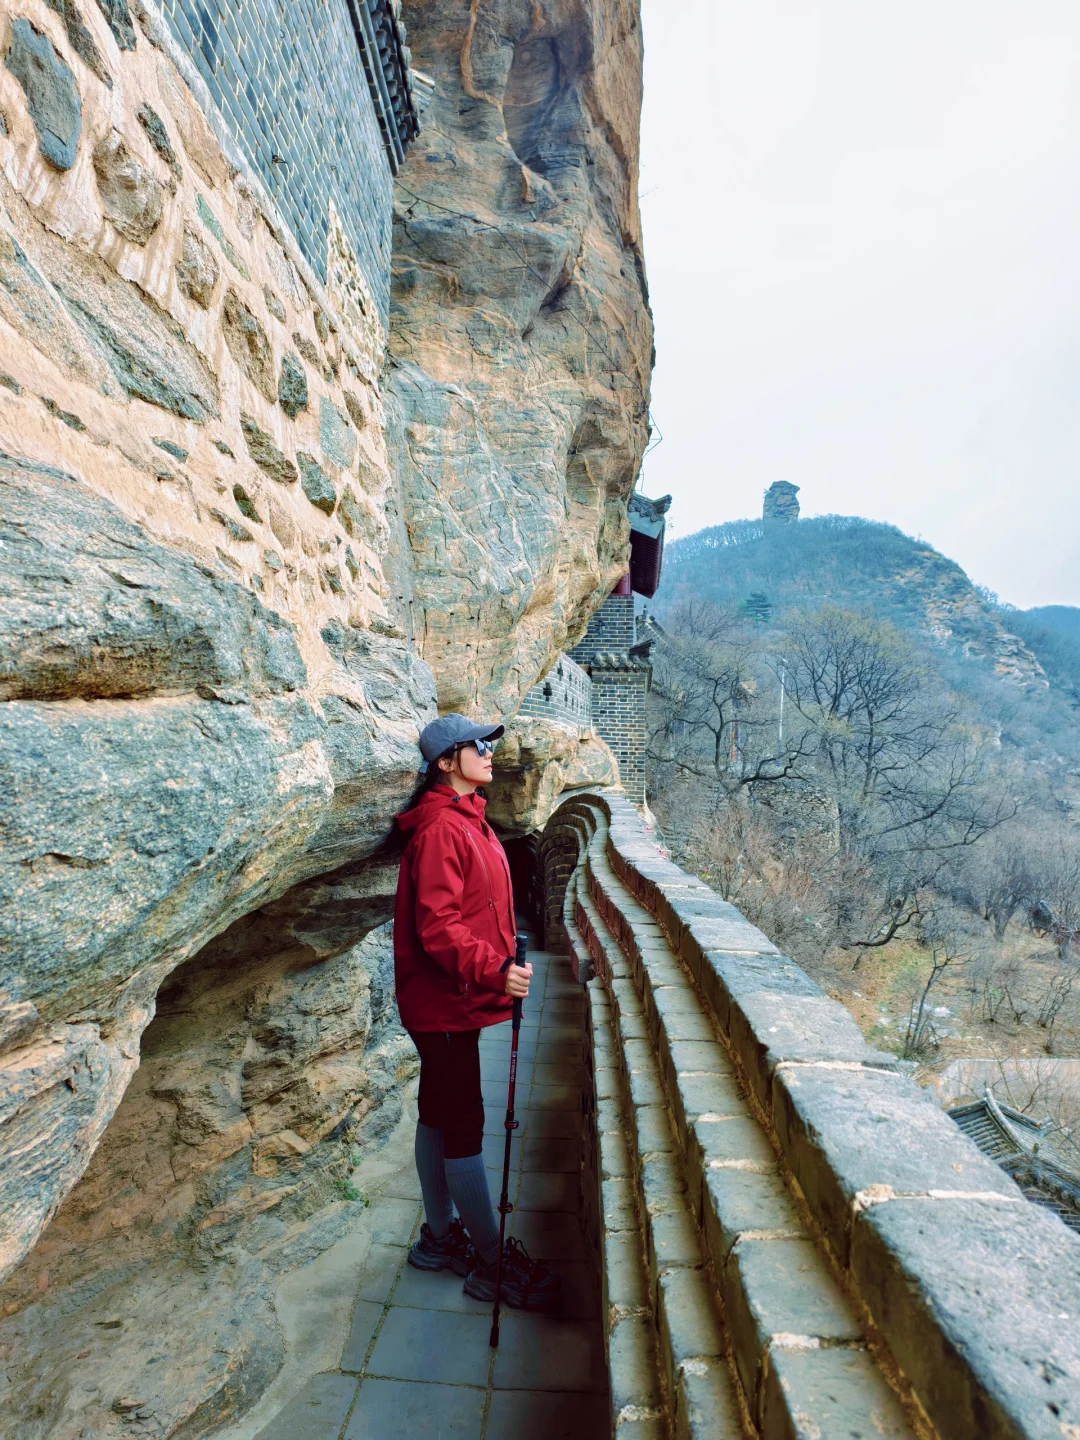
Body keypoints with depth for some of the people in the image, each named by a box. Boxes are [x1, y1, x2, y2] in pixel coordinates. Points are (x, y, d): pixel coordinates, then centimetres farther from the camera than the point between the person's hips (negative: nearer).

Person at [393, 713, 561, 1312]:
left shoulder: (466, 821, 11)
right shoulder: (440, 830, -21)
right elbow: (438, 927, -26)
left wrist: (501, 965, 19)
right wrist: (495, 970, -33)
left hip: (451, 998, 10)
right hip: (444, 1000, -10)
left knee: (440, 1116, 20)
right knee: (464, 1126, 3)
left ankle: (440, 1236, 36)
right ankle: (494, 1262, 18)